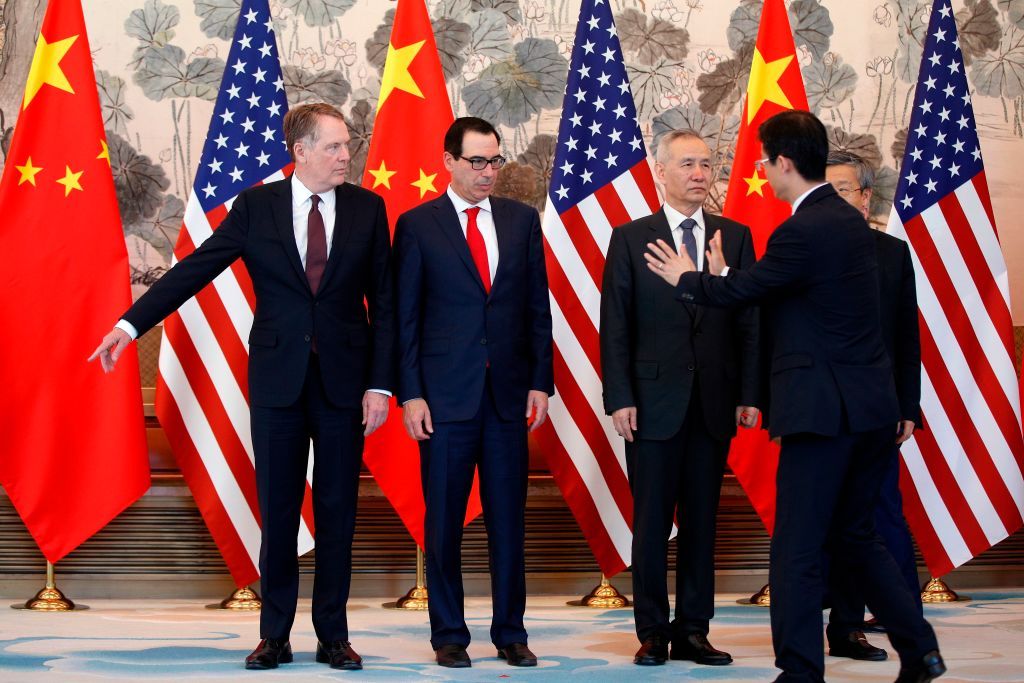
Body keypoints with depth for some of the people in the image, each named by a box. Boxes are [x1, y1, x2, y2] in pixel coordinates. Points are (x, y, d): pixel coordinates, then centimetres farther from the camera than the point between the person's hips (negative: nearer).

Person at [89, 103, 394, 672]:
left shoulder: (368, 208, 2)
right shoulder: (257, 206, 0)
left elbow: (383, 302, 1)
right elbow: (195, 269, -1)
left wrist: (380, 384, -5)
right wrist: (131, 324, -9)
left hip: (344, 379, 0)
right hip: (277, 379, 0)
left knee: (337, 512, 6)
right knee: (278, 512, 6)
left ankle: (333, 636, 16)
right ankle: (275, 636, 16)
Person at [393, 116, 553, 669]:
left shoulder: (522, 220, 9)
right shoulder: (417, 225, 1)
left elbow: (538, 307, 10)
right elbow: (405, 317, 0)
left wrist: (540, 381, 3)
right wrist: (410, 394, -7)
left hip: (509, 394, 2)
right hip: (445, 395, -2)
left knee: (508, 519, 6)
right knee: (444, 520, 4)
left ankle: (510, 633, 15)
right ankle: (448, 634, 14)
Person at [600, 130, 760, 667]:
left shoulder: (736, 237, 8)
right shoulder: (630, 238, 2)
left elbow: (749, 321, 7)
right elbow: (614, 325, -1)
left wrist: (749, 394, -1)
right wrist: (619, 398, -8)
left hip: (714, 402, 2)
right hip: (653, 401, -2)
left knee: (702, 520, 7)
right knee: (652, 521, 2)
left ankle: (693, 630, 14)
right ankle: (652, 633, 11)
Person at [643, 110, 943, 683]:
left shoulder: (803, 232, -17)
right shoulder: (850, 220, 12)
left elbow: (736, 292, -8)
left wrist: (685, 277, 10)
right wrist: (721, 276, 21)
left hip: (825, 410, -10)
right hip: (872, 409, 10)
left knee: (797, 550, -2)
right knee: (855, 534, 20)